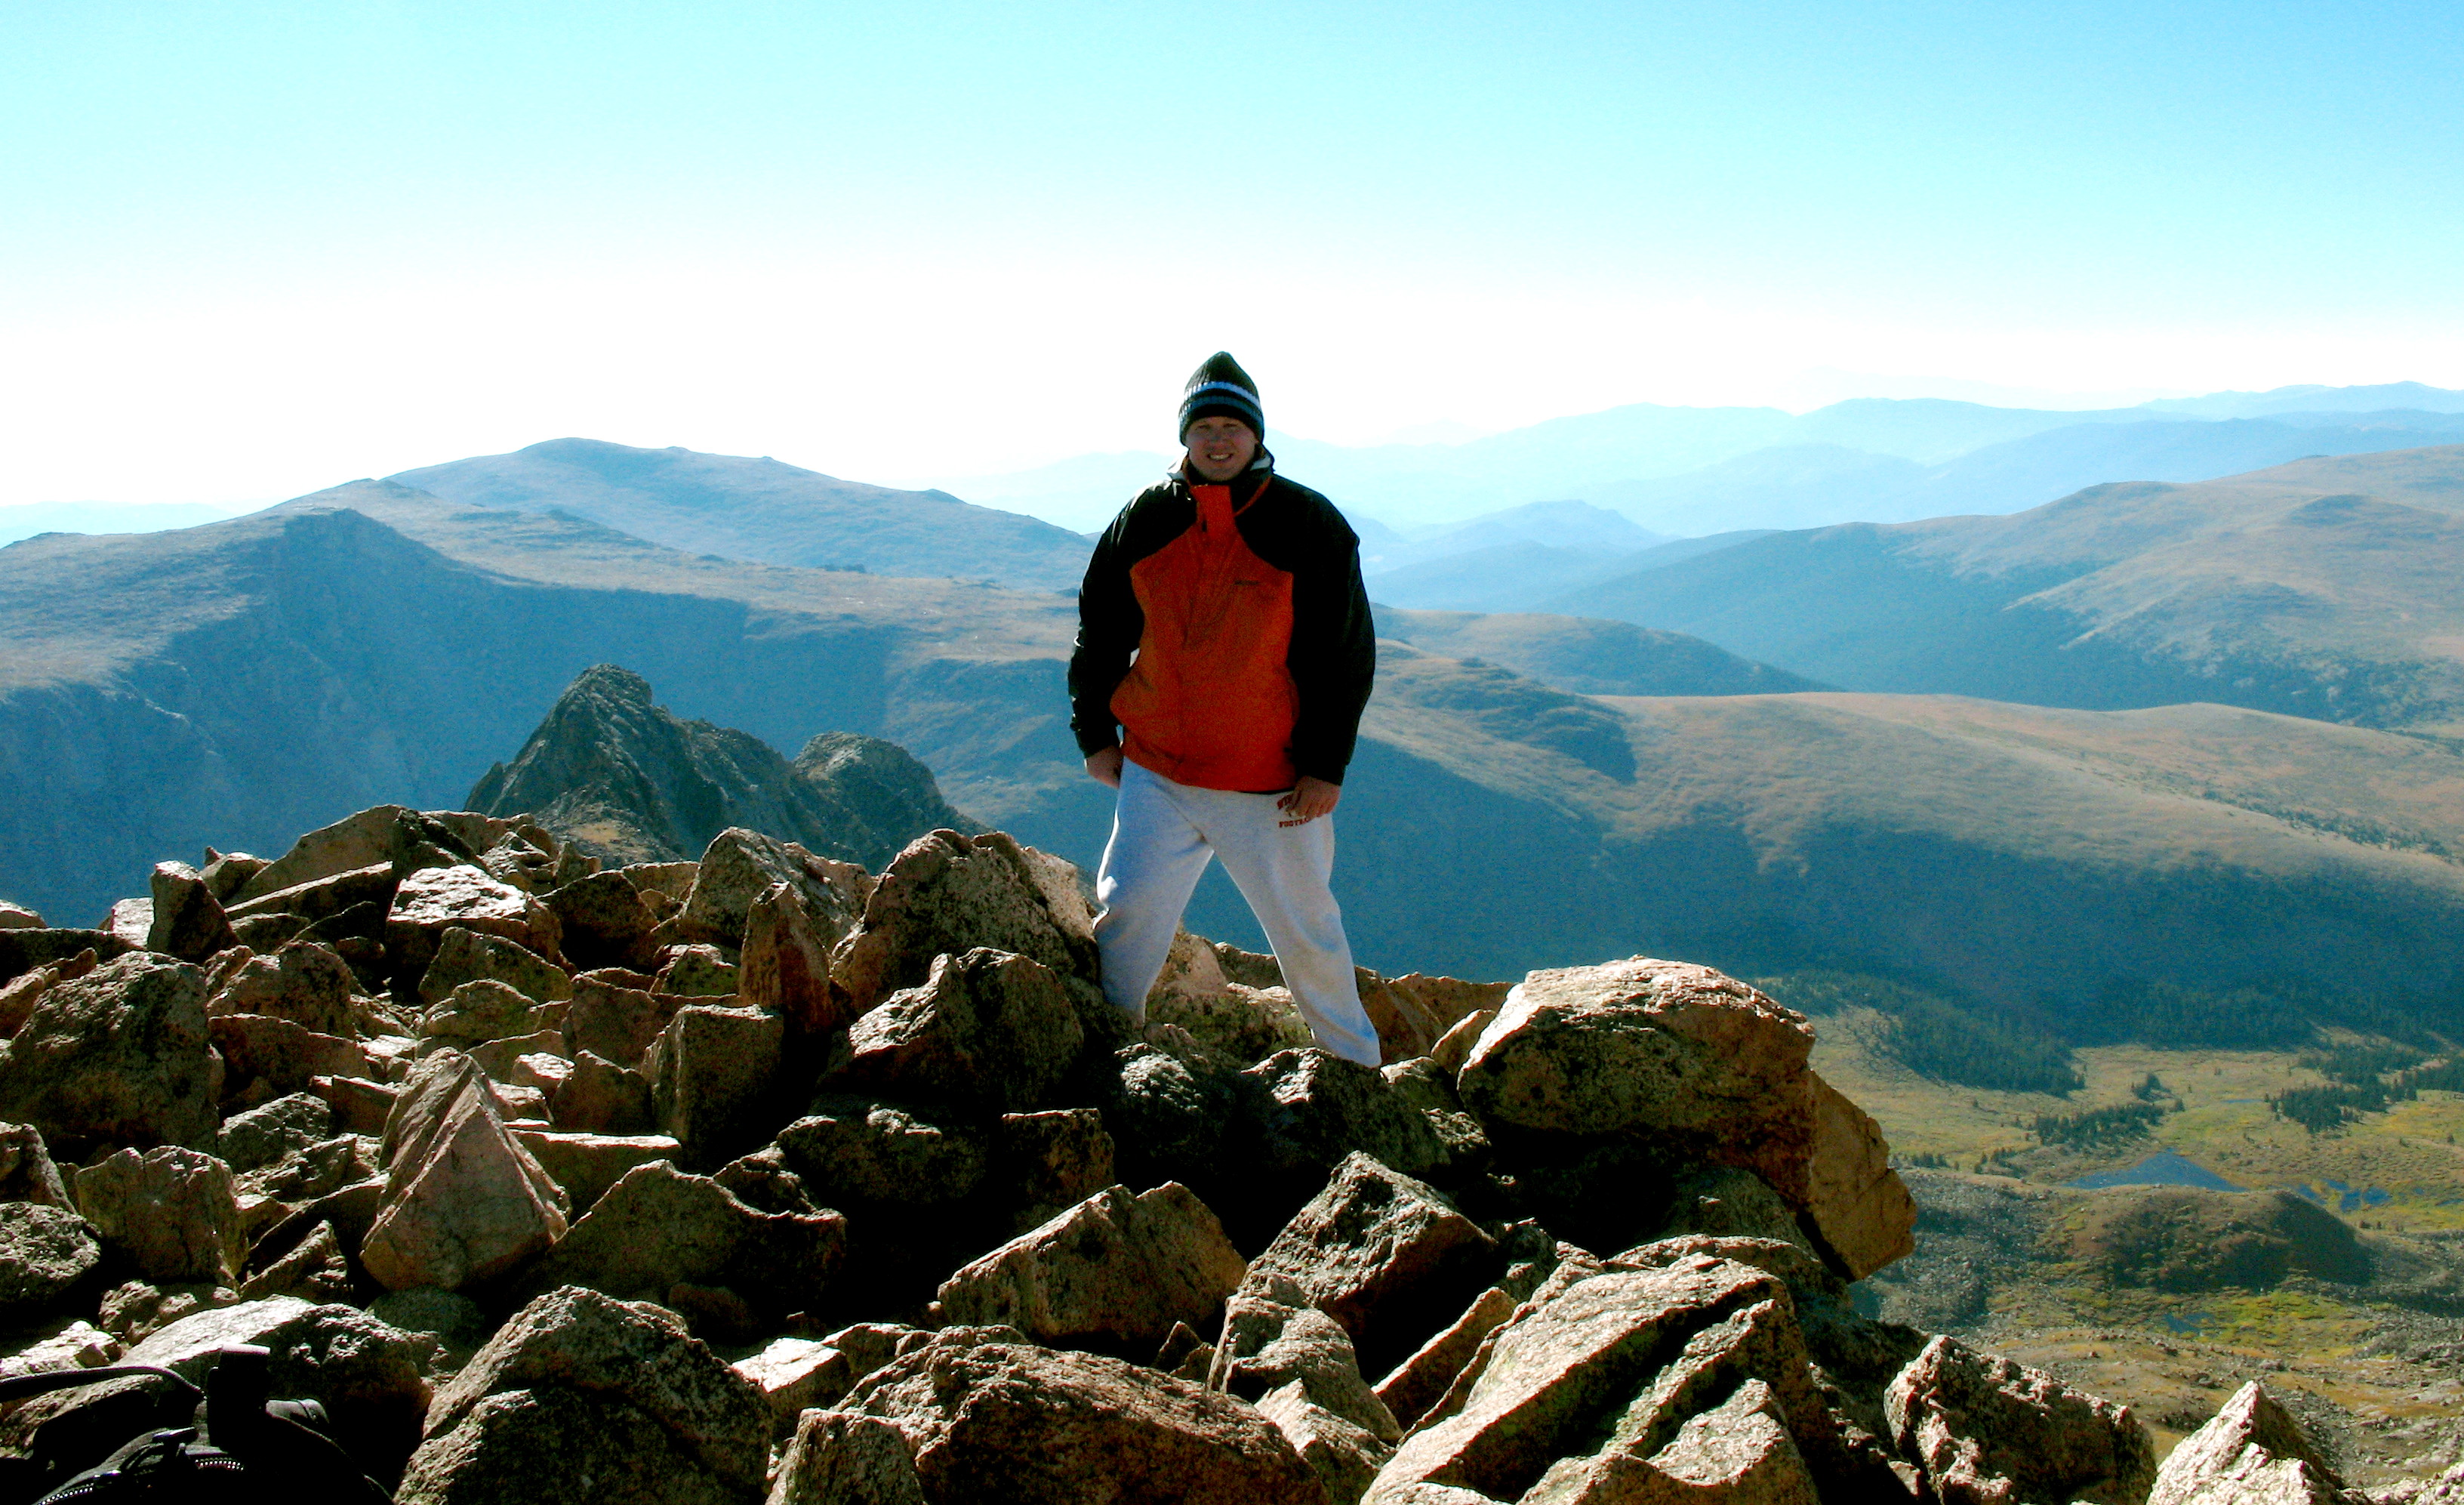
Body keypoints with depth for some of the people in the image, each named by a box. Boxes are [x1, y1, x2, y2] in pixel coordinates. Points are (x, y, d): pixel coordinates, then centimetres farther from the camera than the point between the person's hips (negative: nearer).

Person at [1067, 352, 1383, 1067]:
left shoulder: (1309, 526, -6)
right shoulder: (1144, 521, 2)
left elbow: (1348, 654, -4)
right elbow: (1099, 634, 13)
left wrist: (1326, 767, -8)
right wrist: (1095, 734, 9)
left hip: (1275, 787, -2)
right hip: (1156, 773, 2)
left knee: (1306, 931, 8)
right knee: (1129, 913, -3)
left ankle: (1357, 1070, 27)